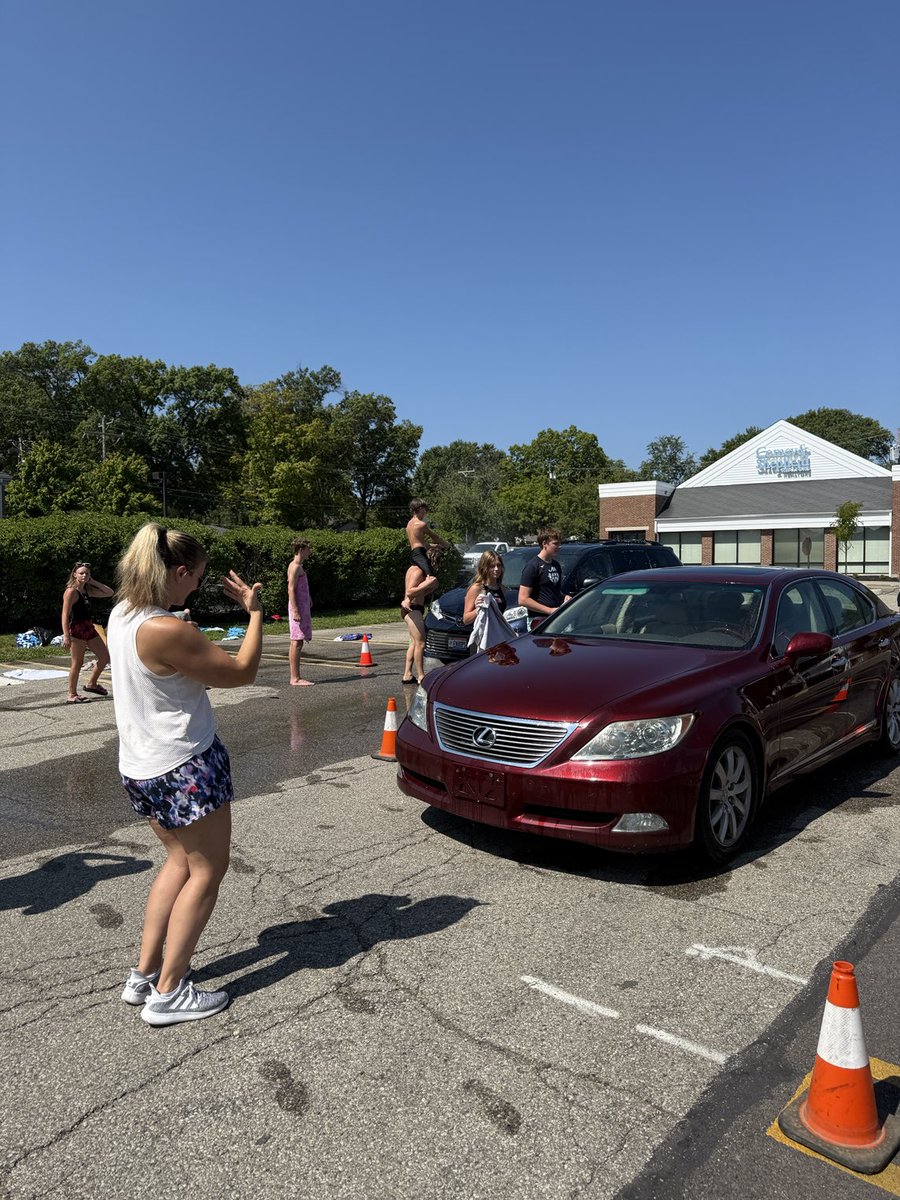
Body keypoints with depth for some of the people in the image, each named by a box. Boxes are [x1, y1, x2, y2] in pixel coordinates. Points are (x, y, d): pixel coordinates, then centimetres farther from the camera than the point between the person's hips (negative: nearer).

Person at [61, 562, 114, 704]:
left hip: (89, 627, 8)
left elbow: (109, 592, 15)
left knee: (104, 657, 12)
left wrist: (93, 582, 7)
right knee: (78, 663, -3)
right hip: (77, 629, -8)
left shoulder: (88, 590, 11)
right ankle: (72, 696, 7)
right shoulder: (71, 592, -11)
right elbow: (65, 615, -16)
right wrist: (66, 636, -23)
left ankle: (91, 684, 27)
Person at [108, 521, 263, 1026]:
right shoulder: (167, 631, -27)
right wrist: (254, 612, -7)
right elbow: (241, 672, -17)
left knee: (182, 860, 23)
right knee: (208, 871, 8)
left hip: (141, 767, 9)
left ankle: (145, 974, 28)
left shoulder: (122, 615, 1)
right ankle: (169, 993, 14)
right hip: (185, 767, -9)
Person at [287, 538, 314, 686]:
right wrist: (295, 611, -23)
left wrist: (308, 603, 23)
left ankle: (296, 677, 12)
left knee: (298, 642, 9)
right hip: (298, 607, -10)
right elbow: (291, 589, -18)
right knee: (296, 642, -9)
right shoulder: (295, 566, -11)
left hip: (303, 607, 10)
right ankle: (295, 678, -8)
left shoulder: (299, 567, 19)